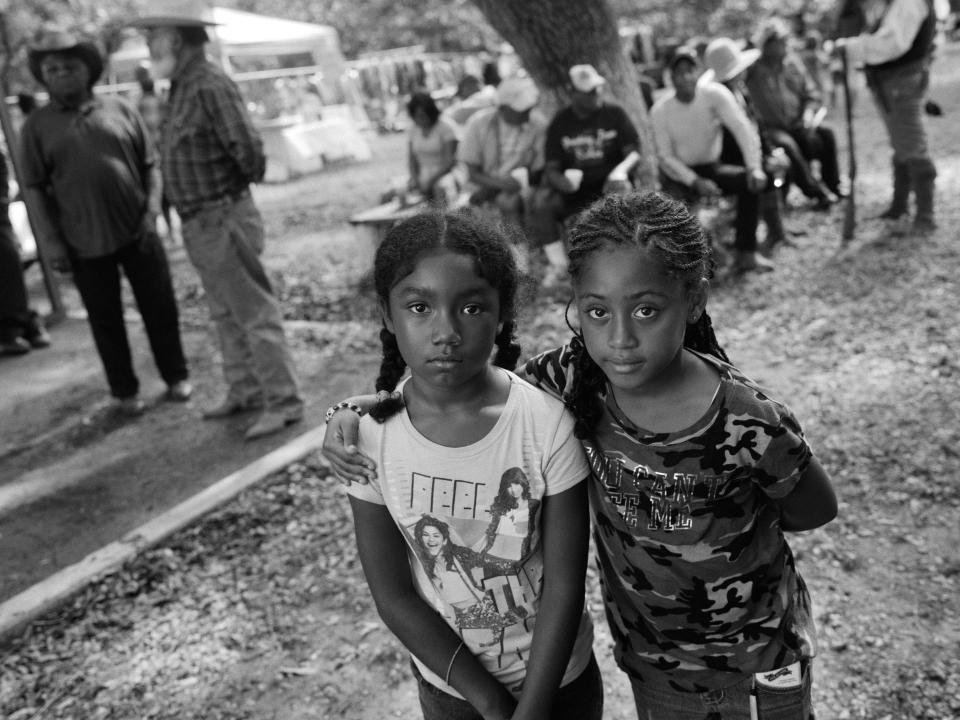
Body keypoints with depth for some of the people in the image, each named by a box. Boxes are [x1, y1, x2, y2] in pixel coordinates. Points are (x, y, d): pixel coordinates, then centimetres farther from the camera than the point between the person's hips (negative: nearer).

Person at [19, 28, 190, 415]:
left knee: (160, 309, 7)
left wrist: (151, 211, -6)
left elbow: (149, 165, 6)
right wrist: (51, 240, -6)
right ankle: (125, 391, 22)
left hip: (137, 233, 1)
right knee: (106, 321, 8)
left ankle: (176, 377, 25)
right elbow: (35, 189, 0)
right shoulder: (37, 126, 2)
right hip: (84, 244, 0)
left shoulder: (120, 110, 5)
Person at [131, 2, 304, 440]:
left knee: (255, 313, -3)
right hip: (198, 224, 10)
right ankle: (244, 392, 30)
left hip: (223, 220, -10)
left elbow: (248, 149, -23)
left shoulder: (211, 87, -17)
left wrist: (237, 185, -5)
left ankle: (283, 402, 6)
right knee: (226, 315, 17)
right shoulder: (180, 88, 12)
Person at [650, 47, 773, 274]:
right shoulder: (660, 110, -12)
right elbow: (665, 157, -10)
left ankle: (745, 253, -15)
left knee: (749, 181, -22)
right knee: (673, 196, -34)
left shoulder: (715, 94, -12)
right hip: (679, 172, -2)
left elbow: (743, 128, -18)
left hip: (711, 167, 2)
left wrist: (755, 167, -33)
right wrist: (696, 182, -24)